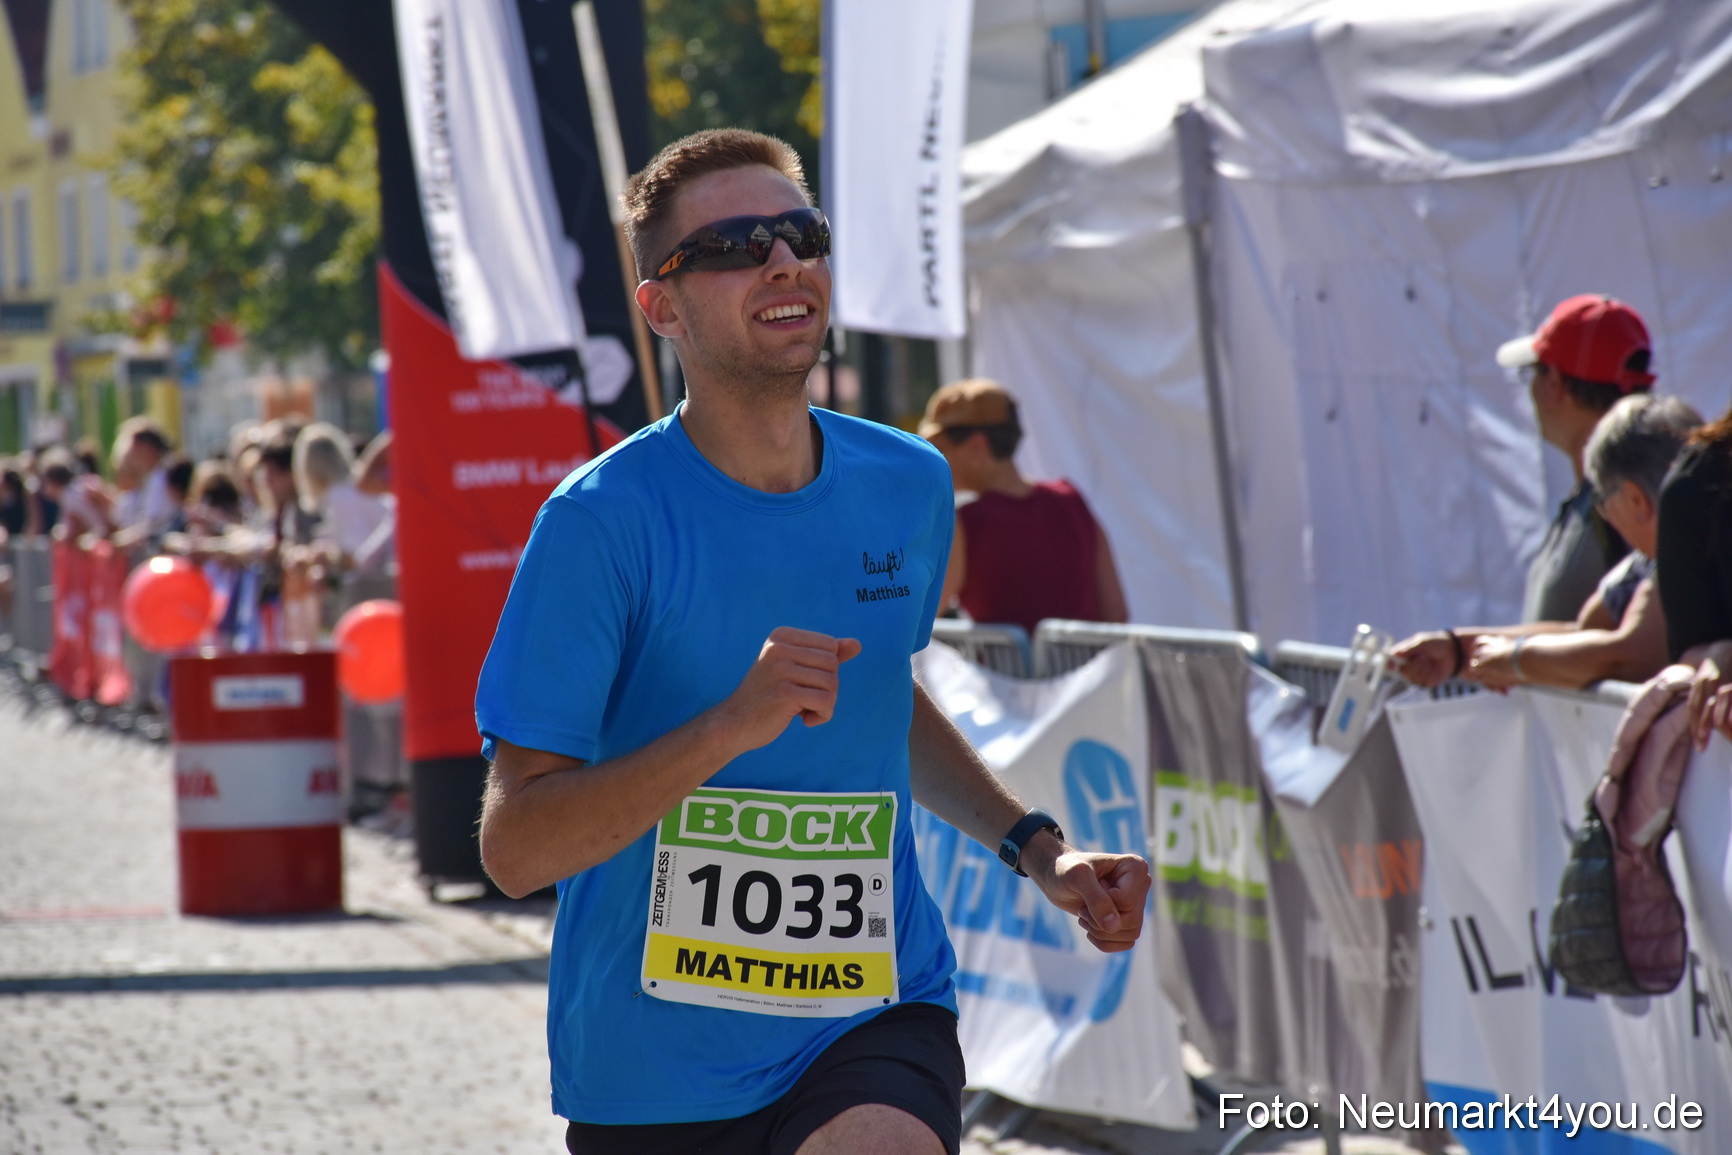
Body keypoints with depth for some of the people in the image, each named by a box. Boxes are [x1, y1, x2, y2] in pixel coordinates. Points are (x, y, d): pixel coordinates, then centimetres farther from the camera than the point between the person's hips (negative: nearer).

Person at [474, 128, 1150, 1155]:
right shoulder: (600, 523, -12)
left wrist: (1038, 851, 17)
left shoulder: (909, 488, 6)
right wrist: (731, 726, -26)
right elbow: (515, 848, -16)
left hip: (874, 1017, 2)